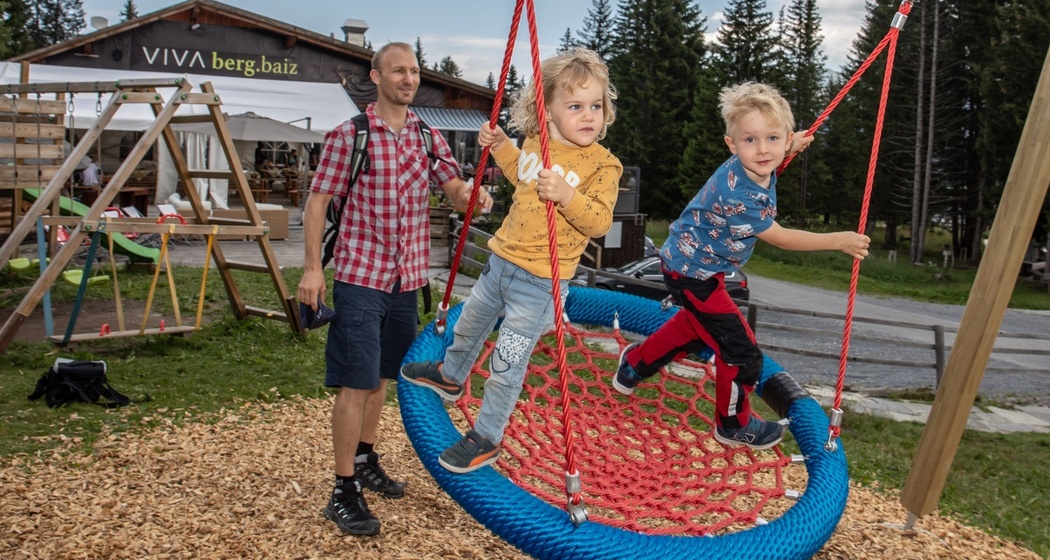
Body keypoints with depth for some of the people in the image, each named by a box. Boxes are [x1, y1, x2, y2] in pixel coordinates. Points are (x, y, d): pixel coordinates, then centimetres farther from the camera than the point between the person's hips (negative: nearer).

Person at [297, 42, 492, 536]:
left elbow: (454, 188, 2)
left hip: (407, 278, 6)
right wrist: (312, 268, -11)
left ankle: (365, 459, 36)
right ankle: (343, 491, 3)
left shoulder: (428, 136, 8)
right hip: (360, 276, -5)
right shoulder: (347, 135, -7)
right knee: (355, 383, -6)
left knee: (380, 375, 19)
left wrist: (471, 195, -22)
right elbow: (317, 201, -6)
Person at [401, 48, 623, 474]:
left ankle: (486, 438, 18)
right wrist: (500, 147, 12)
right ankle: (450, 376, 58)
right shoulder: (536, 143, 1)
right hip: (501, 261, 7)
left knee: (507, 363, -1)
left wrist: (568, 196, -38)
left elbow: (599, 222, -24)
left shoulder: (603, 165, -16)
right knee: (470, 323, 29)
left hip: (539, 282, -7)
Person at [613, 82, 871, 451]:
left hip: (687, 263, 10)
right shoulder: (738, 196, -36)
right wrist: (837, 241, -20)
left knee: (696, 325, 33)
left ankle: (633, 366, 50)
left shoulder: (751, 168, -11)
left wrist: (789, 147, 8)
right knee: (740, 351, -2)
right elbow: (780, 238, -22)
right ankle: (733, 425, 22)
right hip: (694, 273, -10)